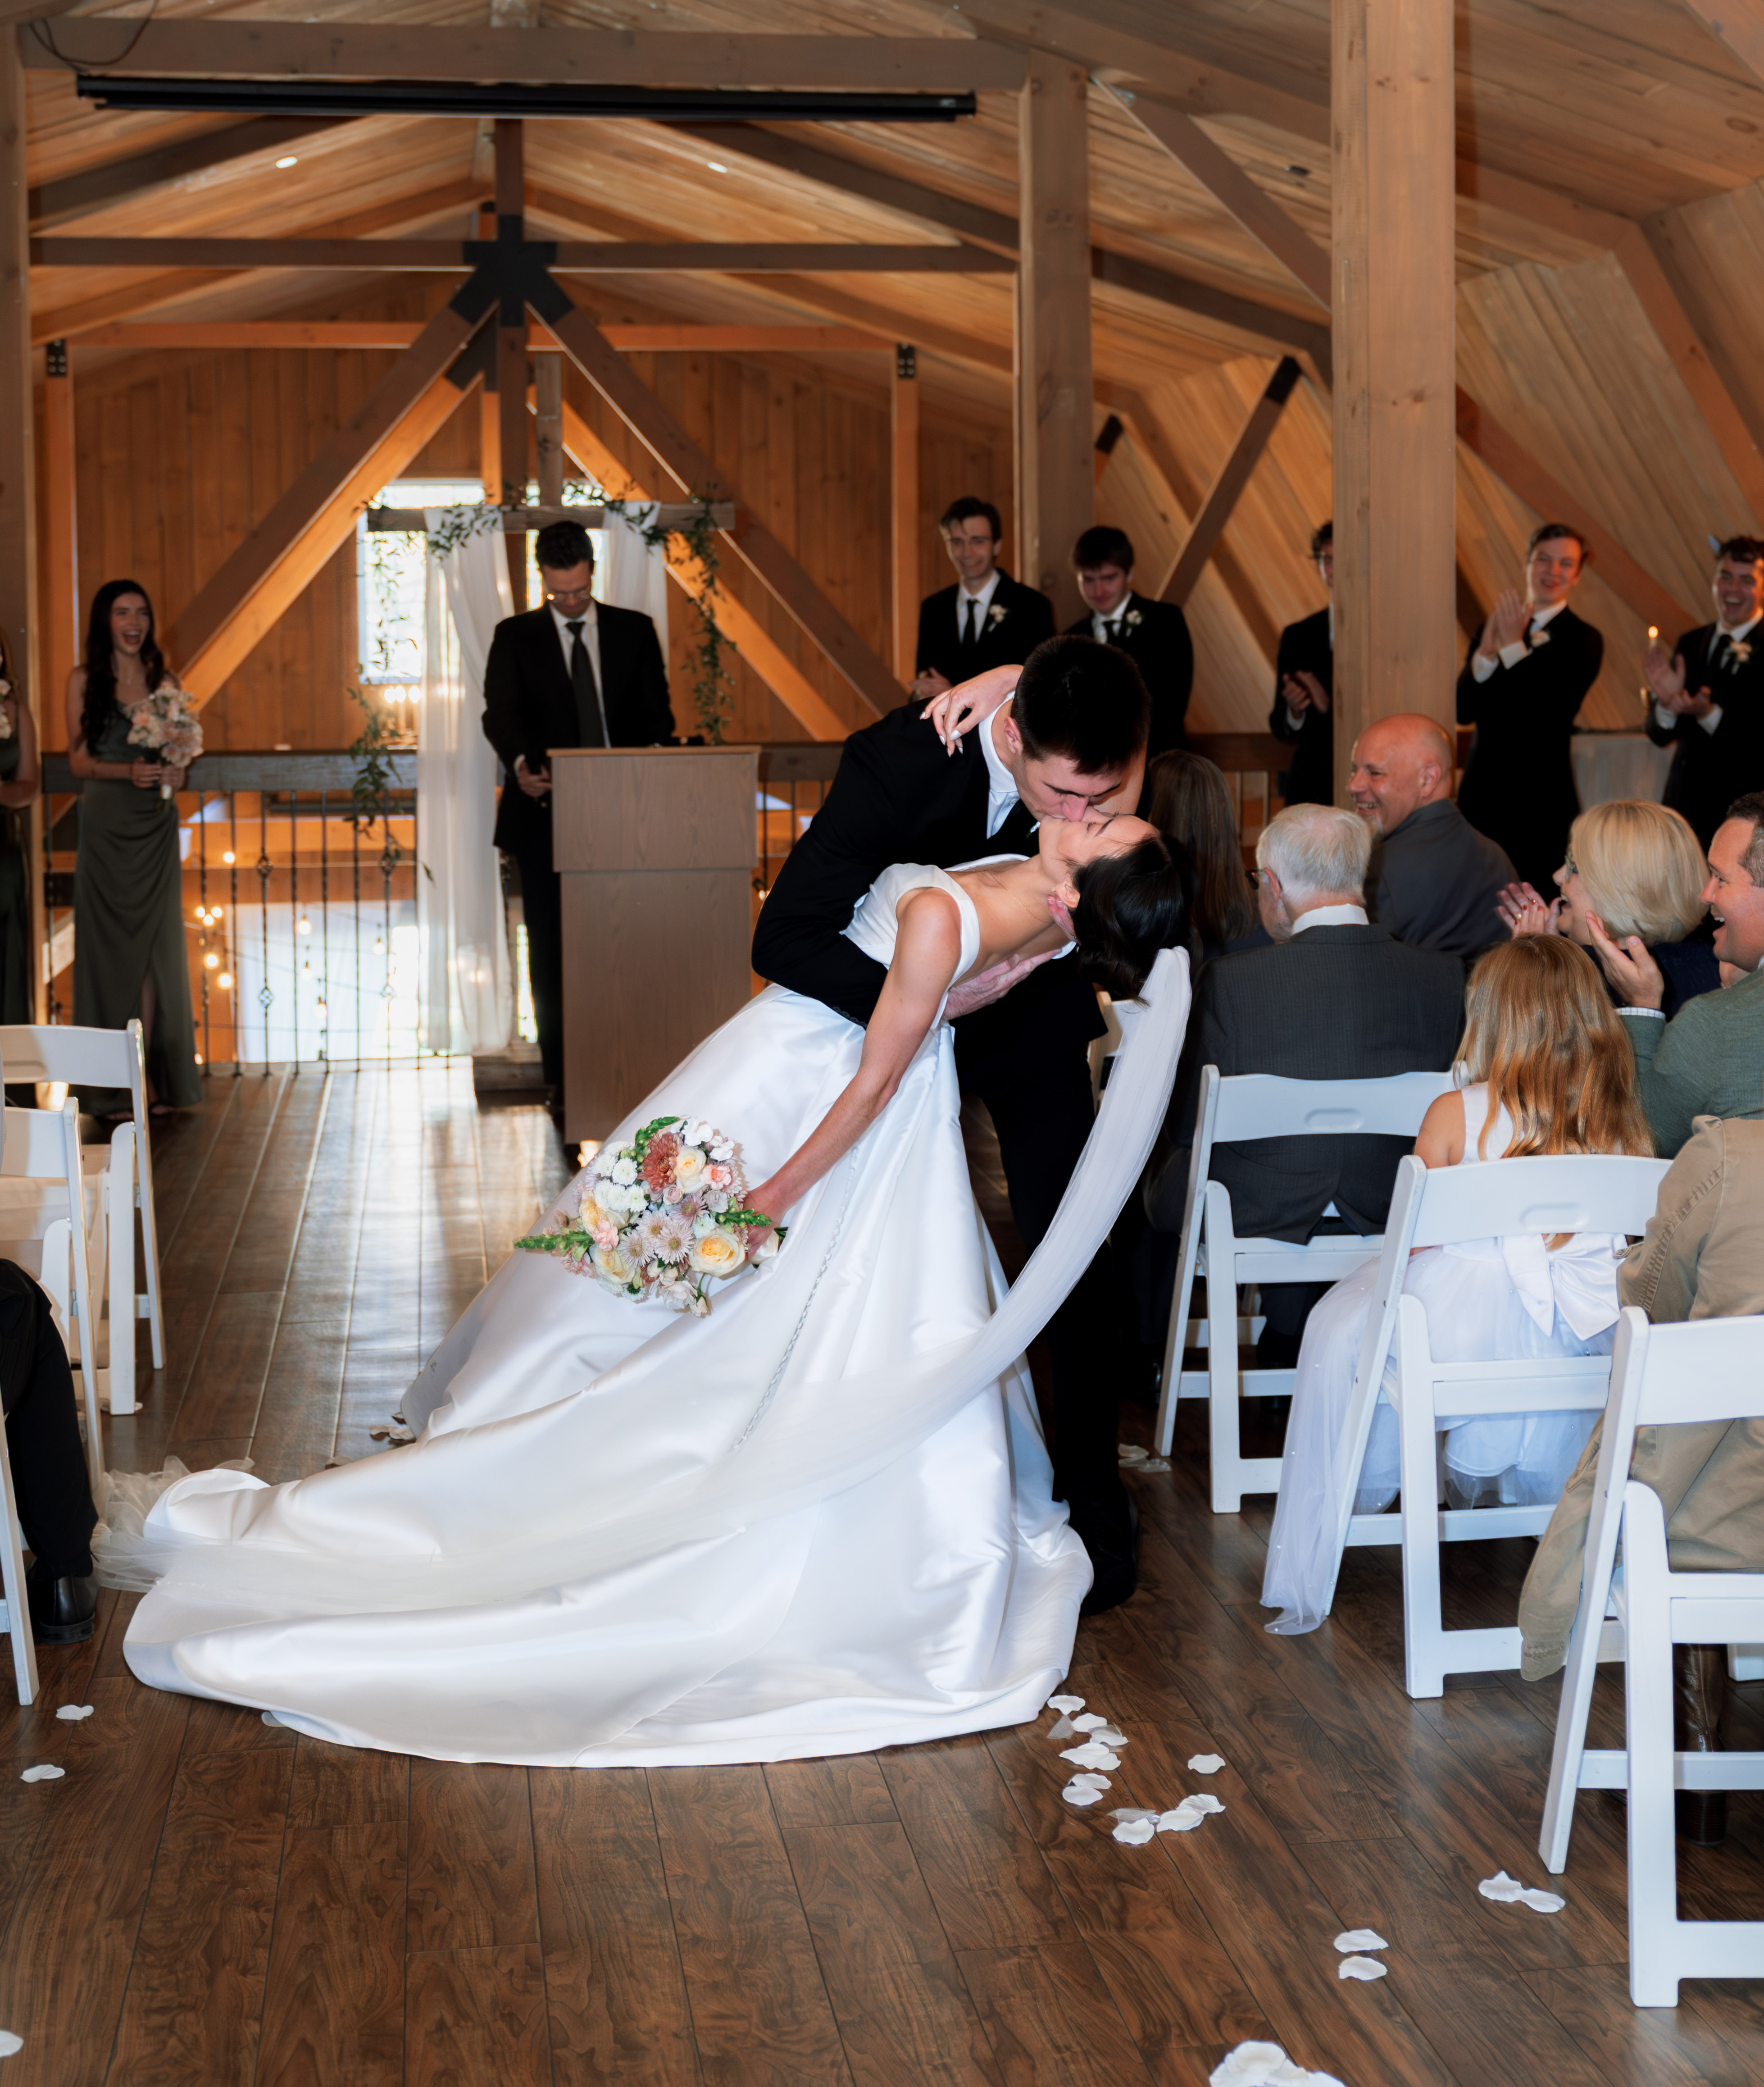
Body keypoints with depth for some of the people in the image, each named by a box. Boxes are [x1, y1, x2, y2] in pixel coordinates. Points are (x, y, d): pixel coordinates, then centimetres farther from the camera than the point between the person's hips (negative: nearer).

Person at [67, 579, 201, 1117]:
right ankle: (114, 1087, 1)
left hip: (156, 831, 3)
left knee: (154, 949, 3)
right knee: (110, 947, -1)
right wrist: (127, 772, -17)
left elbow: (180, 760, 13)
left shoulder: (165, 681, 10)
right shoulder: (84, 680, 2)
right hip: (105, 828, -3)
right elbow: (78, 759, -1)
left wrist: (172, 775, -9)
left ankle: (155, 1080, 7)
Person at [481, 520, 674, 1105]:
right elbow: (501, 712, -5)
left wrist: (655, 752, -16)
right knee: (551, 945, 0)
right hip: (546, 812, 0)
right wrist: (521, 763, -26)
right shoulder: (515, 637, 7)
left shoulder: (634, 631, 11)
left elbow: (655, 709, 8)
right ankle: (560, 1073, 5)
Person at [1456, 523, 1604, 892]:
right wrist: (1485, 654, -14)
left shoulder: (1583, 640, -2)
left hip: (1540, 798, -4)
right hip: (1480, 792, 4)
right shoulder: (1494, 627, 12)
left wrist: (1514, 648, -15)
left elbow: (1553, 719, -15)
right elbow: (1463, 711, 3)